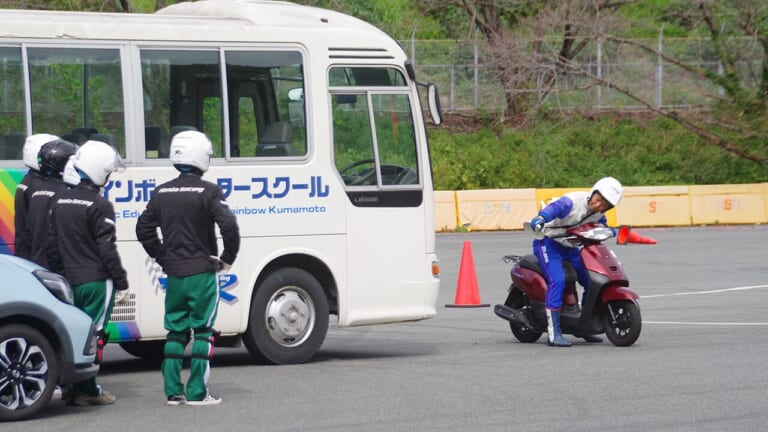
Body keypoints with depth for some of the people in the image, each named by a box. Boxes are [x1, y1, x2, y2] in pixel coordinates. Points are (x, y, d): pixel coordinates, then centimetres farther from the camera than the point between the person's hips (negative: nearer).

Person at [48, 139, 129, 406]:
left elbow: (52, 244, 15)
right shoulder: (99, 206, -12)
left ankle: (71, 387, 12)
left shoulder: (61, 201, 11)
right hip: (97, 281, -7)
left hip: (70, 281, 7)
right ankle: (86, 390, -3)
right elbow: (107, 249, -13)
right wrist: (121, 282, -7)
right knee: (93, 334, -3)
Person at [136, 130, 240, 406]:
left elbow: (144, 229, 11)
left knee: (175, 331, 11)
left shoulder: (162, 193, 7)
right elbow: (229, 226, -19)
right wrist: (227, 259, -6)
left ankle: (173, 392, 9)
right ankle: (197, 392, -2)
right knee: (203, 331, 0)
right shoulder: (208, 192, -10)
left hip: (174, 273, 5)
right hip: (202, 272, -5)